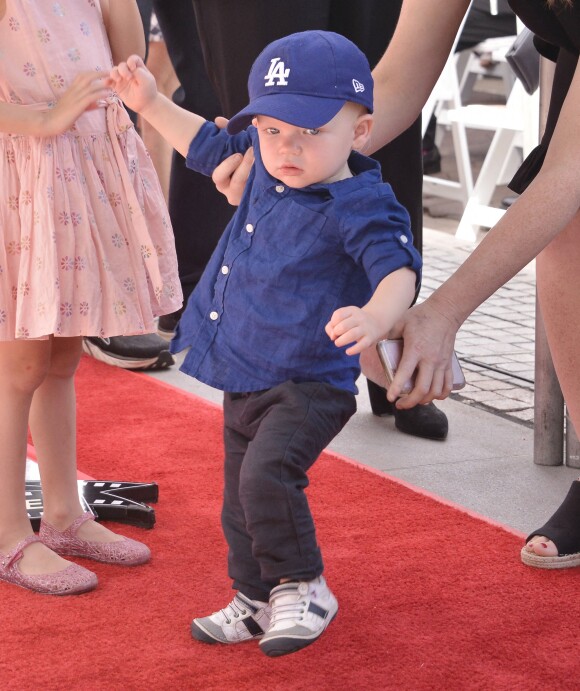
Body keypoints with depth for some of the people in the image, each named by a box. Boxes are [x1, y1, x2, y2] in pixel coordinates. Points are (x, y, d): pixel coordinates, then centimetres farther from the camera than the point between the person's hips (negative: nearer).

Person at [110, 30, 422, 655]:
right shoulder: (264, 169, 2)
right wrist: (151, 104, 20)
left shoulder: (362, 207, -21)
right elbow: (208, 144, 22)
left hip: (308, 385, -8)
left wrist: (373, 316, -56)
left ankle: (301, 588, -8)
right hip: (243, 380, 8)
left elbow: (398, 271, -35)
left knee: (266, 471, -27)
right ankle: (258, 602, 35)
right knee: (241, 499, 17)